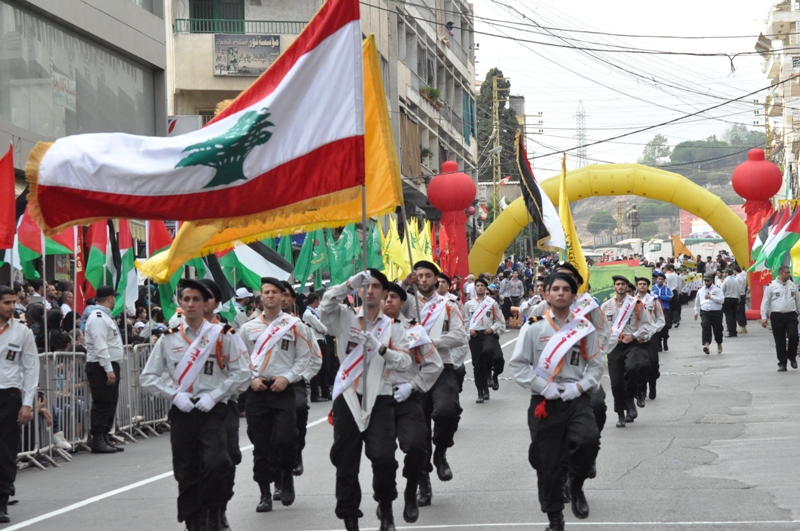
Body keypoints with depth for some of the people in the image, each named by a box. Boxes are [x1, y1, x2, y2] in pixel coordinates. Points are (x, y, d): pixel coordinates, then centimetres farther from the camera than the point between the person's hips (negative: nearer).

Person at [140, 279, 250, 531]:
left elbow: (241, 373, 3)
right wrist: (175, 395, -6)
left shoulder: (221, 336, 3)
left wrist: (214, 396, -8)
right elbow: (148, 377, 9)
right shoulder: (168, 339, 7)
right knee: (187, 473, 4)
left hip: (212, 412, -2)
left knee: (216, 464, -21)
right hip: (181, 414, 2)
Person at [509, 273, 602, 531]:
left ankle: (576, 485, 3)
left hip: (576, 399, 0)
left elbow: (596, 365, 6)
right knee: (548, 463, 2)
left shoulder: (584, 328, 6)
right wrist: (544, 387, -11)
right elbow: (518, 364, 0)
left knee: (590, 440, -27)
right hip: (545, 402, 0)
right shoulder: (535, 328, 2)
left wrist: (579, 386, -10)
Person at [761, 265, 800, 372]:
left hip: (791, 315, 2)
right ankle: (782, 364, 10)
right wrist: (764, 317, -5)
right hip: (777, 316, -2)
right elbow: (766, 302, 0)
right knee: (780, 341, 2)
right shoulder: (771, 286, 0)